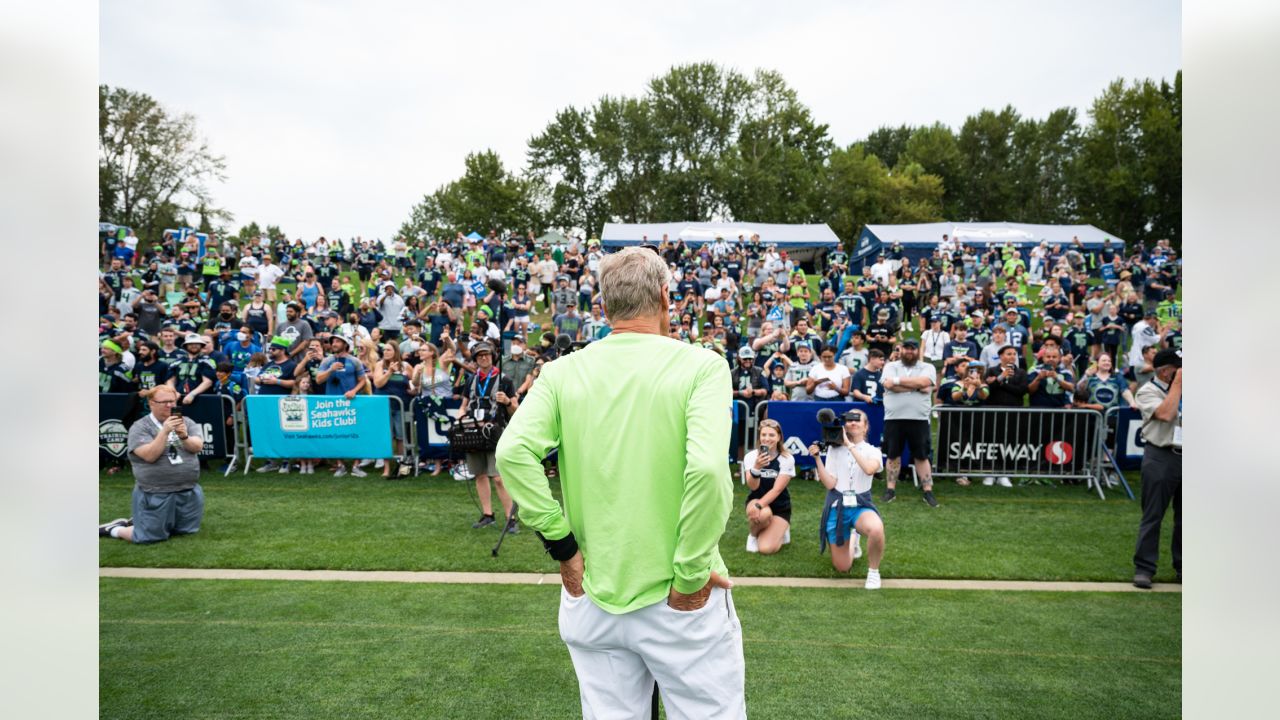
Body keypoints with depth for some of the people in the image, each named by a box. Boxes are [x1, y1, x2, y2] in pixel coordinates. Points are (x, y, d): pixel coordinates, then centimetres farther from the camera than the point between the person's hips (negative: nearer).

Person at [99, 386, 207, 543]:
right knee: (151, 536, -2)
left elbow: (197, 447, -8)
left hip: (189, 491, 4)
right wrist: (165, 431, -27)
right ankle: (111, 529, 26)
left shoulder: (186, 422, 4)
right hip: (155, 494, -4)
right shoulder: (139, 427, -6)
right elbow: (150, 455, -19)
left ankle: (141, 520, 34)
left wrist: (184, 437, -27)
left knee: (188, 530, 14)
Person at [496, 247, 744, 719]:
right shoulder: (702, 366, -12)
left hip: (593, 597, 4)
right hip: (681, 605, -3)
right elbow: (707, 467, -25)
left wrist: (562, 544, -5)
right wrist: (691, 575, -15)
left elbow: (512, 453, -13)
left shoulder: (562, 372, -3)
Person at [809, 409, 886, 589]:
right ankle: (852, 538, 41)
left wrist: (850, 445, -23)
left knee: (877, 529, -38)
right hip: (837, 506, 1)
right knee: (842, 568, 6)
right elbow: (829, 484, -8)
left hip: (861, 506, -1)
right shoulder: (834, 449, 2)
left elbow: (869, 469, -26)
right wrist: (817, 458, -15)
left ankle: (873, 571, -9)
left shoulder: (872, 451, -1)